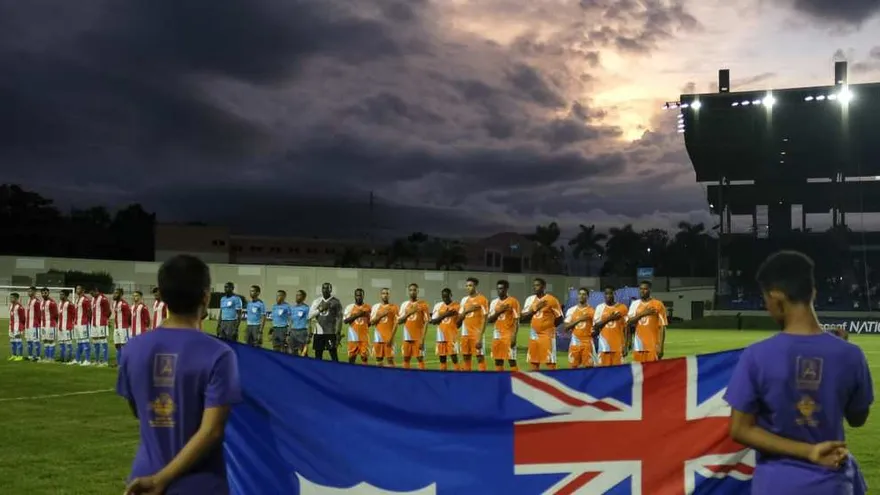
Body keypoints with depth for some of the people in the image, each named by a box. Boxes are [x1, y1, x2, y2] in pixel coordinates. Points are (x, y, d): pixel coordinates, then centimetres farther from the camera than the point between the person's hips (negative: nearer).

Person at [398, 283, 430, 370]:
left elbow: (426, 322, -7)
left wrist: (422, 339, -14)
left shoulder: (423, 304, -3)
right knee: (406, 358, 6)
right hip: (407, 336, 4)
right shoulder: (404, 304, 10)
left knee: (420, 358, -4)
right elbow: (399, 321, 7)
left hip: (418, 337, -4)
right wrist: (408, 314, -11)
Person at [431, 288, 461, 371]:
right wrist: (444, 315, -12)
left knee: (454, 358, -8)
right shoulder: (438, 306, 7)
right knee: (442, 359, 7)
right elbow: (433, 321, -1)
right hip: (441, 336, 4)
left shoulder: (457, 306, -3)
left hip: (452, 336, -4)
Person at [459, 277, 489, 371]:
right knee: (466, 357, 8)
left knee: (480, 357, -6)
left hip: (476, 333, -7)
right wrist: (466, 311, -7)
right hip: (465, 333, 7)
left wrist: (480, 337, -18)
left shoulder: (482, 299, -8)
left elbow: (484, 319, -12)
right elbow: (459, 318, 15)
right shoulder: (464, 299, 13)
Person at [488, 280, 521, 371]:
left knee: (511, 360, -8)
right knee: (498, 360, 6)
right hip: (497, 335, 6)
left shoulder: (513, 301, -6)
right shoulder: (494, 302, 11)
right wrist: (499, 311, -10)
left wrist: (514, 336, -17)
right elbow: (490, 319, 7)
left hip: (509, 334, -6)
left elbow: (516, 321, -9)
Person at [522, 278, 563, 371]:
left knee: (550, 362, -7)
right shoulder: (530, 299, 8)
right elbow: (524, 317, 2)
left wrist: (548, 326, 3)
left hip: (547, 335, -5)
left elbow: (559, 318, -3)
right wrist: (535, 309, -10)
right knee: (533, 362, 7)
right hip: (534, 335, 6)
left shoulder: (551, 300, -7)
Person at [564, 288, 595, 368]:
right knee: (573, 366, 3)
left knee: (588, 366, -4)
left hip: (587, 343, -2)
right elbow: (566, 327, 1)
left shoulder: (592, 311, 2)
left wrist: (594, 332, -17)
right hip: (575, 343, 2)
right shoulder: (571, 310, 7)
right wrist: (578, 320, -10)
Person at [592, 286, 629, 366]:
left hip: (618, 345, -1)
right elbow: (595, 326, 1)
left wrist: (625, 345, -5)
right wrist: (609, 318, -11)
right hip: (604, 345, 1)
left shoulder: (622, 307, 3)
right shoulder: (600, 308, 6)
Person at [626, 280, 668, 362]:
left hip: (653, 346, -4)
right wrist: (642, 314, -11)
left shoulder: (658, 304, -2)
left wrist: (661, 347, -11)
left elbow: (662, 327, -5)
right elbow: (628, 322, 1)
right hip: (638, 346, 4)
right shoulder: (635, 304, 10)